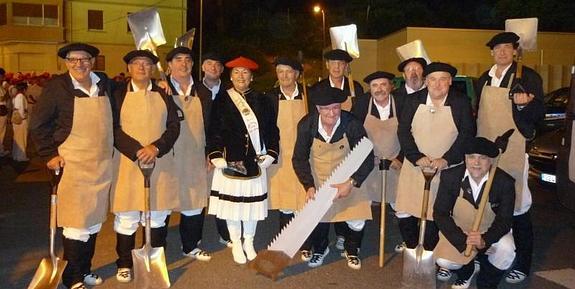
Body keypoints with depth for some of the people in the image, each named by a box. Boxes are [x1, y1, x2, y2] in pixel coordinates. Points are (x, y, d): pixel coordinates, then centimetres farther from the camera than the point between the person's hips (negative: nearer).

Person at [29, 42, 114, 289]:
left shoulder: (104, 83, 5)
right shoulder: (57, 86, -7)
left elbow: (112, 119, 22)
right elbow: (38, 125, -2)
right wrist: (50, 154, -7)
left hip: (102, 167, 5)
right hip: (72, 167, -5)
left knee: (94, 221, 14)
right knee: (76, 223, -1)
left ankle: (85, 269, 30)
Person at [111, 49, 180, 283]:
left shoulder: (164, 94, 9)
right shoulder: (118, 94, 3)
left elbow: (174, 126, 2)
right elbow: (114, 129, -5)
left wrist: (156, 147, -14)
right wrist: (137, 151, -16)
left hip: (161, 164, 2)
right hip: (128, 164, -2)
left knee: (158, 215, 10)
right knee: (126, 217, 5)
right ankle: (124, 263, 20)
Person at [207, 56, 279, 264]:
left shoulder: (262, 101, 6)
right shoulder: (221, 100, 1)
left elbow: (272, 130, 7)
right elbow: (213, 131, -2)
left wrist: (269, 155, -2)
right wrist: (217, 158, -10)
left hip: (255, 162, 2)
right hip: (230, 162, -1)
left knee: (252, 202, 10)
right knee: (232, 203, 7)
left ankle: (249, 242, 30)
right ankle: (236, 244, 26)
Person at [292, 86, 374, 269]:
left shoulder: (352, 124, -26)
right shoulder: (306, 125, -22)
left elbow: (367, 158, -20)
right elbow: (299, 158, -13)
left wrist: (351, 183, -29)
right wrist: (309, 186, -23)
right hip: (318, 179, 1)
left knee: (357, 221, 0)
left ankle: (351, 251, 32)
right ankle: (320, 249, 37)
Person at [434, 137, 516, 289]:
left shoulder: (505, 182, -19)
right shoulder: (450, 177, -18)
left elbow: (504, 219, -16)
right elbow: (440, 213, -15)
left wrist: (485, 240, -37)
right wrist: (463, 240, -29)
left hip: (491, 231, 0)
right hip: (459, 231, 0)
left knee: (506, 251, -30)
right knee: (443, 260, -22)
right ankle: (466, 271, 18)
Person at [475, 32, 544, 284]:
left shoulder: (527, 76, -3)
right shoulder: (484, 79, 13)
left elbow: (539, 114, -5)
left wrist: (524, 104, -25)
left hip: (513, 149, -5)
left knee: (516, 206, -1)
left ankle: (522, 264, 13)